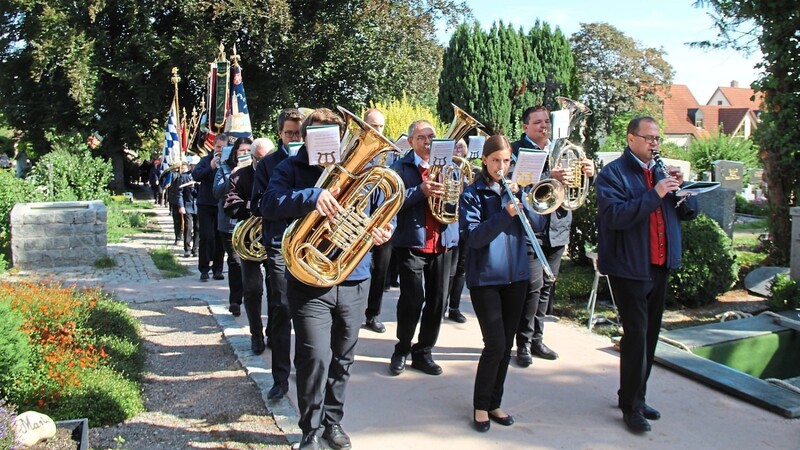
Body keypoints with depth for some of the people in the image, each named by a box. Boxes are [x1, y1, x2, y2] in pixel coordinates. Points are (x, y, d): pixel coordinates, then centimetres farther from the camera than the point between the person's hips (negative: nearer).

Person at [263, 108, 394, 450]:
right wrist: (311, 196, -35)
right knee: (315, 357, -10)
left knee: (342, 358, 15)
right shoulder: (292, 169, -1)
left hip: (354, 280, 4)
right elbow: (270, 204, -19)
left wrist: (384, 230, -14)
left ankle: (333, 420, 36)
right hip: (309, 281, -3)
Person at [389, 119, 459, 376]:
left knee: (437, 300, 6)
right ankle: (402, 349, 16)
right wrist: (420, 191, -24)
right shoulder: (402, 167, 2)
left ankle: (423, 352, 20)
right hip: (412, 242, -4)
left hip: (443, 242, 4)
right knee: (412, 300, -5)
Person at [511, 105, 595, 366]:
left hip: (557, 228, 7)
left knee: (546, 287, 12)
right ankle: (523, 343, 3)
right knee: (533, 286, -9)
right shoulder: (517, 150, -6)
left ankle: (536, 338, 24)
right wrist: (550, 177, -32)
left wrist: (589, 173, -6)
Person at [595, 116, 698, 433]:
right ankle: (631, 406, 5)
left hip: (659, 266, 7)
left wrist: (680, 187, -6)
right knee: (636, 334, -6)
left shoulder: (660, 172, 13)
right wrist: (654, 194, -25)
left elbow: (690, 212, 12)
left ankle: (637, 397, 27)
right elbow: (614, 216, -24)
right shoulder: (613, 174, -8)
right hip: (629, 268, -7)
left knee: (650, 335, 14)